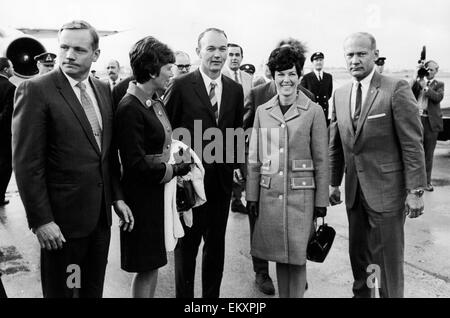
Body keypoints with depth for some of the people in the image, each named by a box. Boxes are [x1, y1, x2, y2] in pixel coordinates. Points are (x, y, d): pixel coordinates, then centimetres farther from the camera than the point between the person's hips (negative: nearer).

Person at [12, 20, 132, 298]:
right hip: (63, 216, -5)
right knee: (61, 290, 13)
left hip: (101, 213, 6)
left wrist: (117, 196, 8)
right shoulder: (35, 90, -12)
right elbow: (27, 163, -14)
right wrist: (40, 220, -16)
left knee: (94, 289, 19)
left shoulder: (104, 90, 7)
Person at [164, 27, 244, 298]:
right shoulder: (181, 86, -7)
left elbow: (238, 132, 12)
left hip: (223, 178, 4)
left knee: (216, 243, 15)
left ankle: (212, 295, 32)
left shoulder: (235, 89, 6)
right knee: (187, 244, 10)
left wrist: (236, 164, 4)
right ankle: (184, 295, 28)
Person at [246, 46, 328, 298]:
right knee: (279, 254, 13)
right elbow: (254, 158, 8)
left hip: (301, 194, -3)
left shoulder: (314, 111, -3)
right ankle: (282, 294, 31)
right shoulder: (262, 111, 6)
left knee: (297, 256, 4)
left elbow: (321, 160, -2)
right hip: (269, 193, 3)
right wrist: (252, 196, 5)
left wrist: (321, 200, -3)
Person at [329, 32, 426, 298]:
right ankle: (362, 293, 37)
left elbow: (412, 144, -11)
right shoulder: (340, 95, 8)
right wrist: (334, 183, 11)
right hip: (354, 191, 6)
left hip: (386, 190, -5)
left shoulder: (397, 89, -9)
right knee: (358, 255, 18)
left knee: (388, 260, 6)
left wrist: (416, 190, -13)